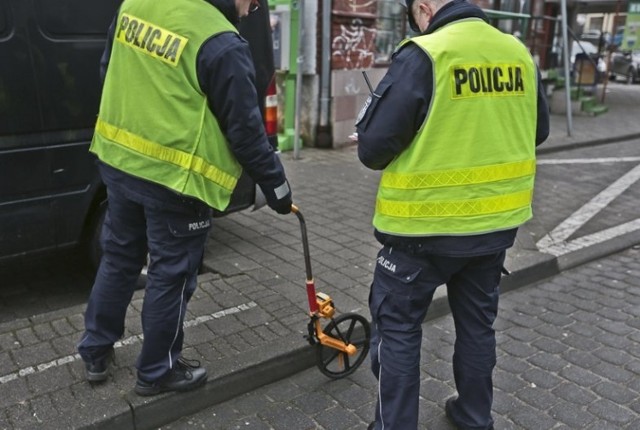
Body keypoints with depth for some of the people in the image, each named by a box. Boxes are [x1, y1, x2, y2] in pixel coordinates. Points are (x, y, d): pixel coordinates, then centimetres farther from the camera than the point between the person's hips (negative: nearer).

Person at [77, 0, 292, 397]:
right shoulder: (222, 45, -20)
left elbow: (108, 69, 17)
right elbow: (246, 131, -15)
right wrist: (277, 186, -3)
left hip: (118, 160, 8)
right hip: (175, 178, -7)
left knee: (119, 257, 23)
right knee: (171, 275, 10)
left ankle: (96, 353, 39)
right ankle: (157, 372, 29)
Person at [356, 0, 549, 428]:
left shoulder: (423, 56, -16)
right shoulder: (519, 54, 2)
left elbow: (372, 147, -16)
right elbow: (538, 131, 16)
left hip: (426, 227, -6)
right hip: (497, 222, 6)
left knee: (398, 328, 11)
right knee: (478, 322, 22)